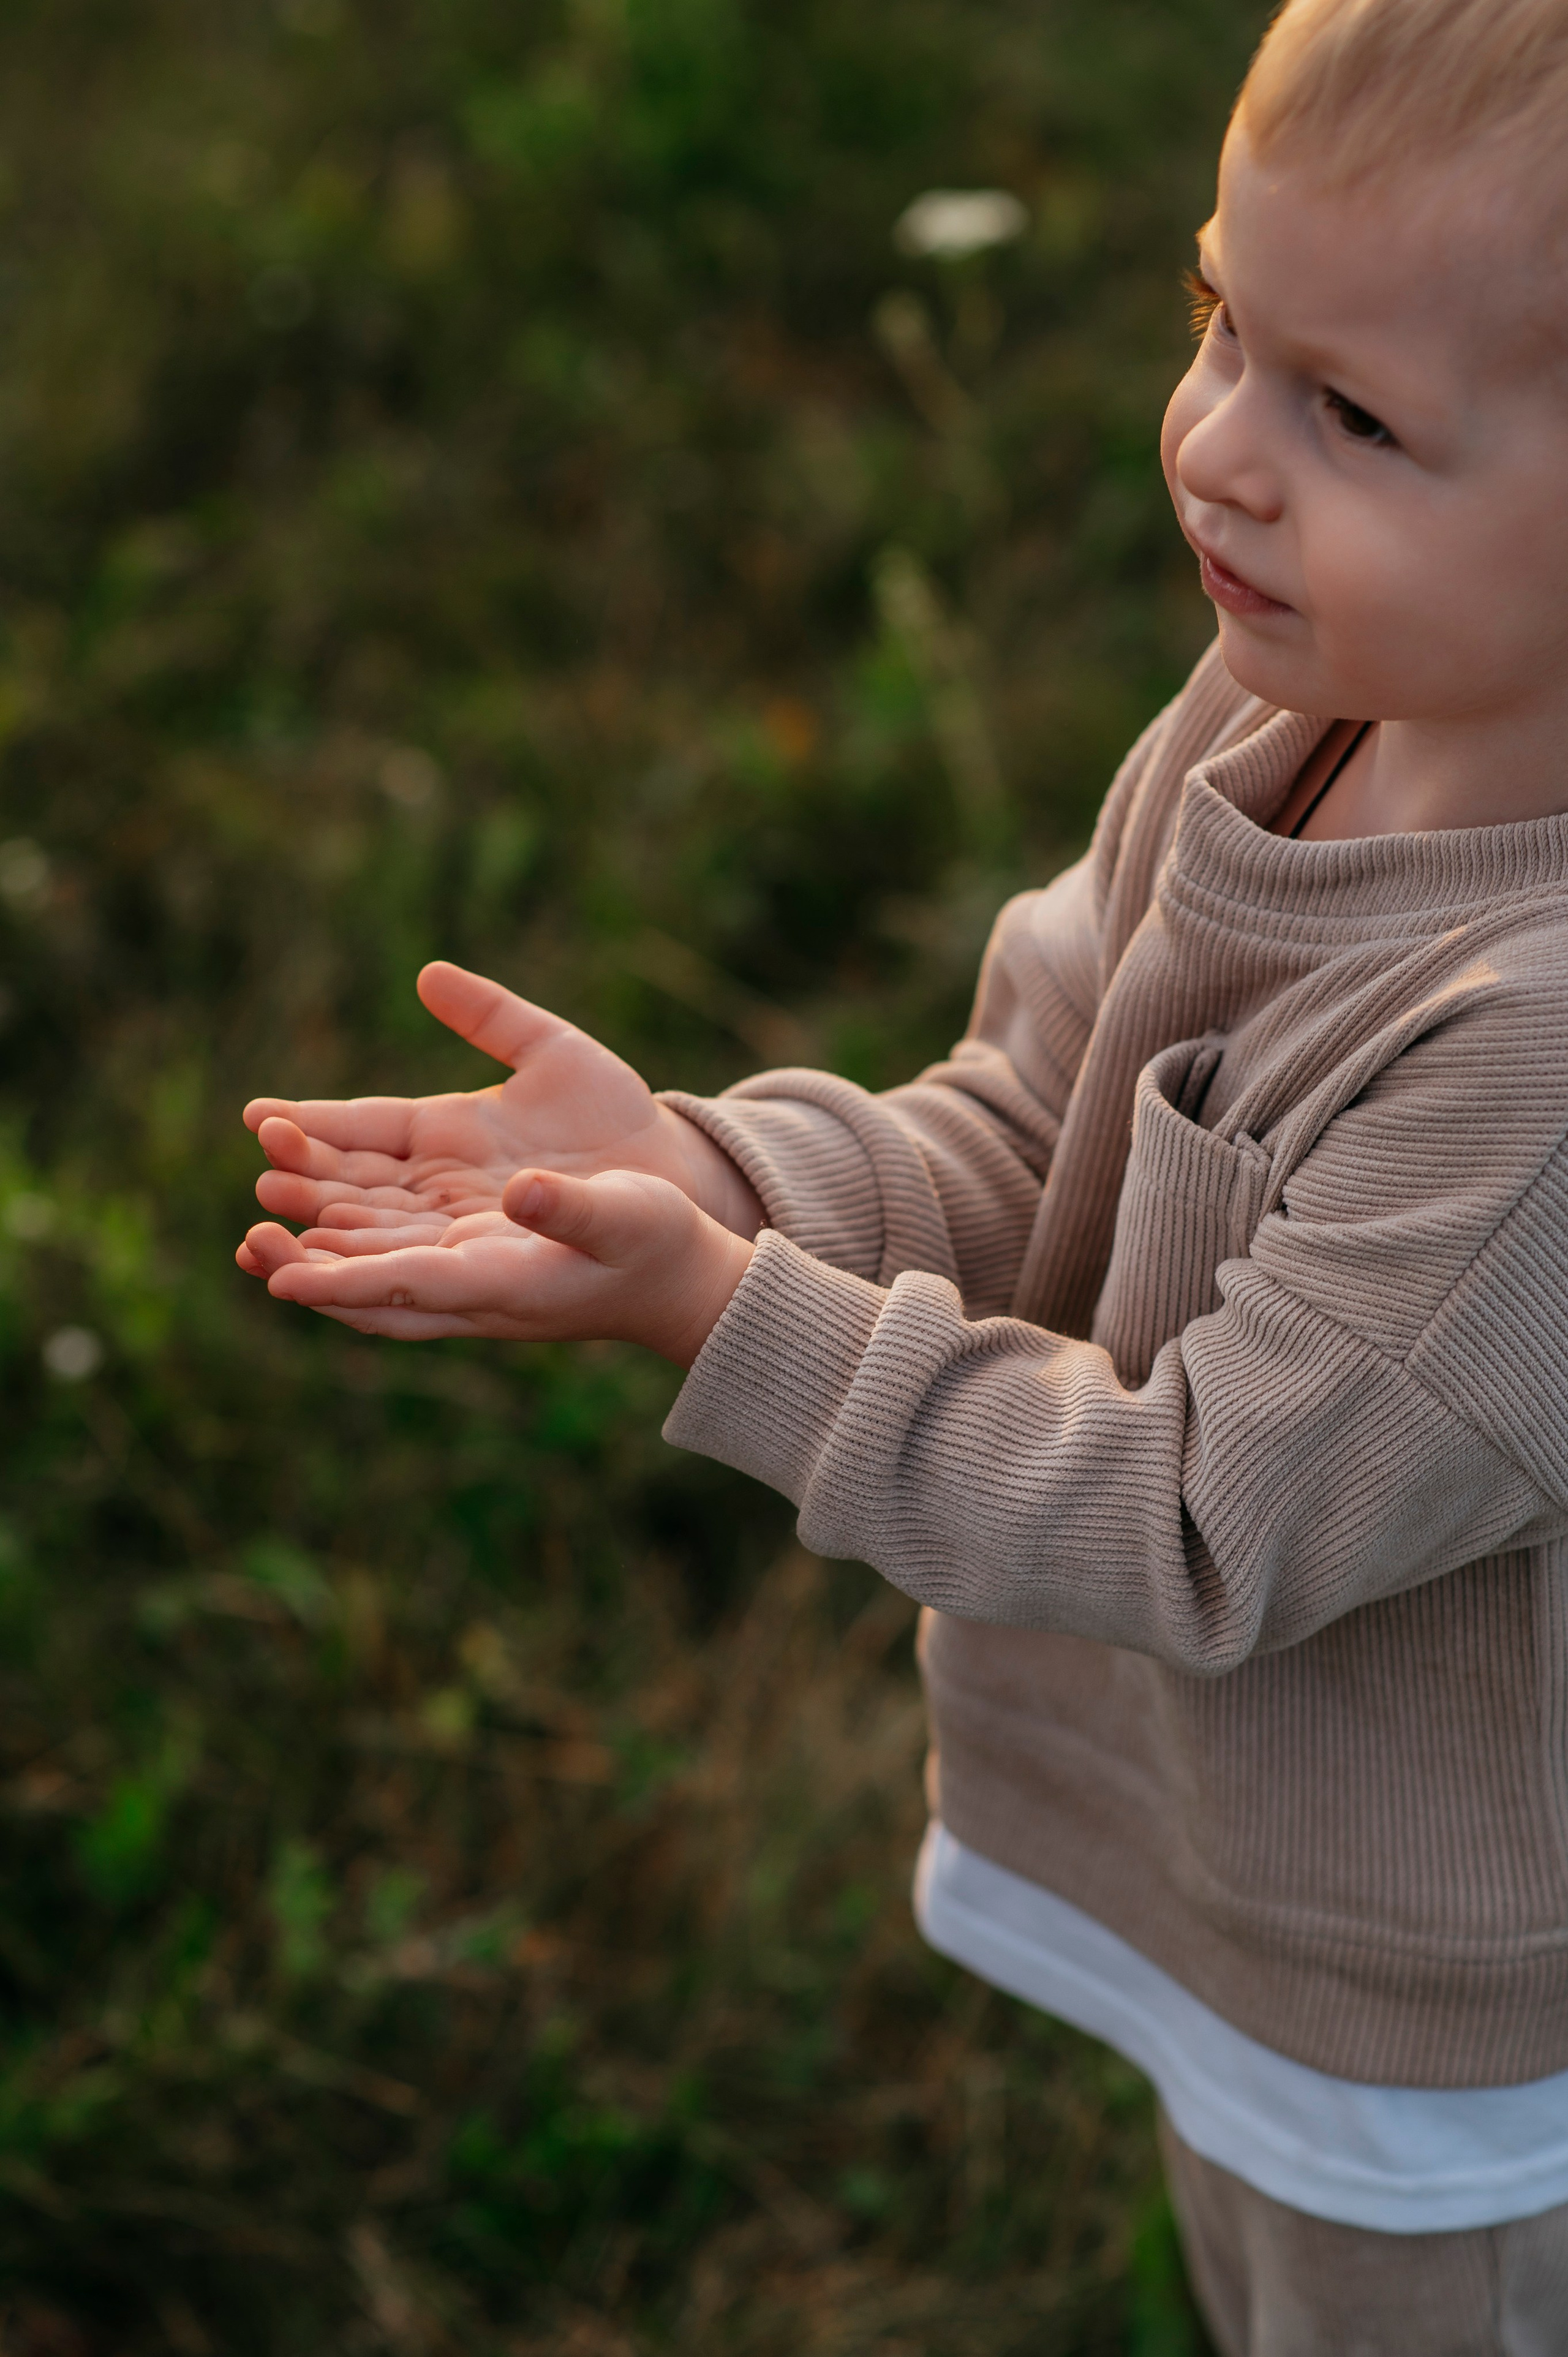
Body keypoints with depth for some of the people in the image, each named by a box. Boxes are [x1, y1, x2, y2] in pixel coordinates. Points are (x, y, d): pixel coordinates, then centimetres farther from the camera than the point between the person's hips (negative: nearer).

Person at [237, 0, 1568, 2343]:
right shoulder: (1288, 708, -13)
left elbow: (1204, 1529, -30)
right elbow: (1019, 1149, -6)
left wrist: (723, 1316, -31)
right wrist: (686, 1168, -24)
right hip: (1224, 1843, 7)